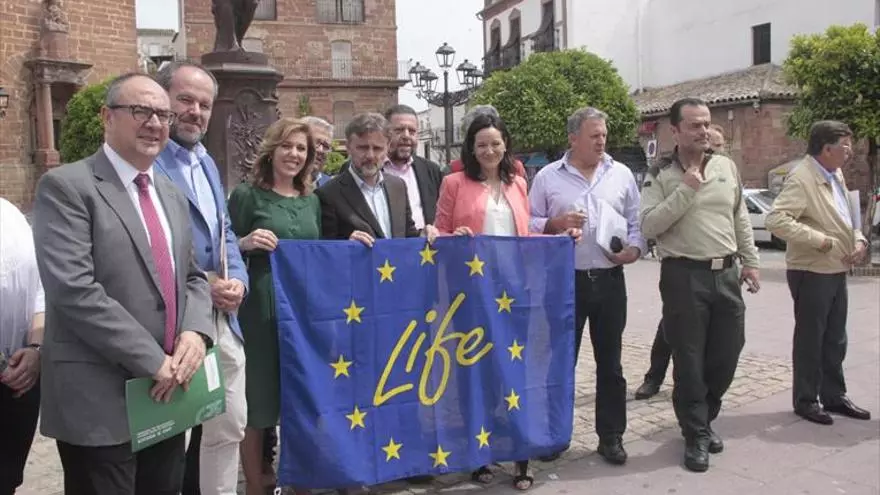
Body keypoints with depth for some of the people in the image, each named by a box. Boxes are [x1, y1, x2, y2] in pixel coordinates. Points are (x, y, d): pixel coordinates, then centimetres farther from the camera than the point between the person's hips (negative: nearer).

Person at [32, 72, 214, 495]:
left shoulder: (171, 195, 15)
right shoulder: (66, 186, -9)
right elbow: (74, 290, -18)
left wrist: (195, 331, -5)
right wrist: (152, 361, -18)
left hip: (166, 396, 7)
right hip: (99, 401, -6)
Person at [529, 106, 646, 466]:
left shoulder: (621, 175, 8)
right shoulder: (548, 177, 2)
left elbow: (636, 222, 11)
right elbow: (529, 224, 3)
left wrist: (634, 249, -7)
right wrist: (555, 224, -15)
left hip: (609, 280, 2)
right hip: (564, 281, -2)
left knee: (609, 362, 9)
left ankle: (611, 436, 21)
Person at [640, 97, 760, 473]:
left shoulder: (727, 166, 10)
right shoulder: (660, 175, -5)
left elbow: (741, 219, 16)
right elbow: (648, 226, -15)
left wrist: (750, 262, 14)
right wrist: (686, 191, -18)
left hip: (726, 273, 5)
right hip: (684, 276, -5)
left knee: (726, 355, 11)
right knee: (689, 360, 3)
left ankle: (705, 419, 33)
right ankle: (696, 435, 17)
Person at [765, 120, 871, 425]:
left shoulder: (836, 174, 11)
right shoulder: (801, 178, -18)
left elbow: (848, 216, 22)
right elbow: (776, 220, -29)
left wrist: (859, 240, 3)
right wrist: (820, 240, -26)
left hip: (837, 270, 9)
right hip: (811, 272, -9)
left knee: (835, 340, 18)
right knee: (810, 339, 4)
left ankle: (834, 397, 32)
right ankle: (805, 400, 19)